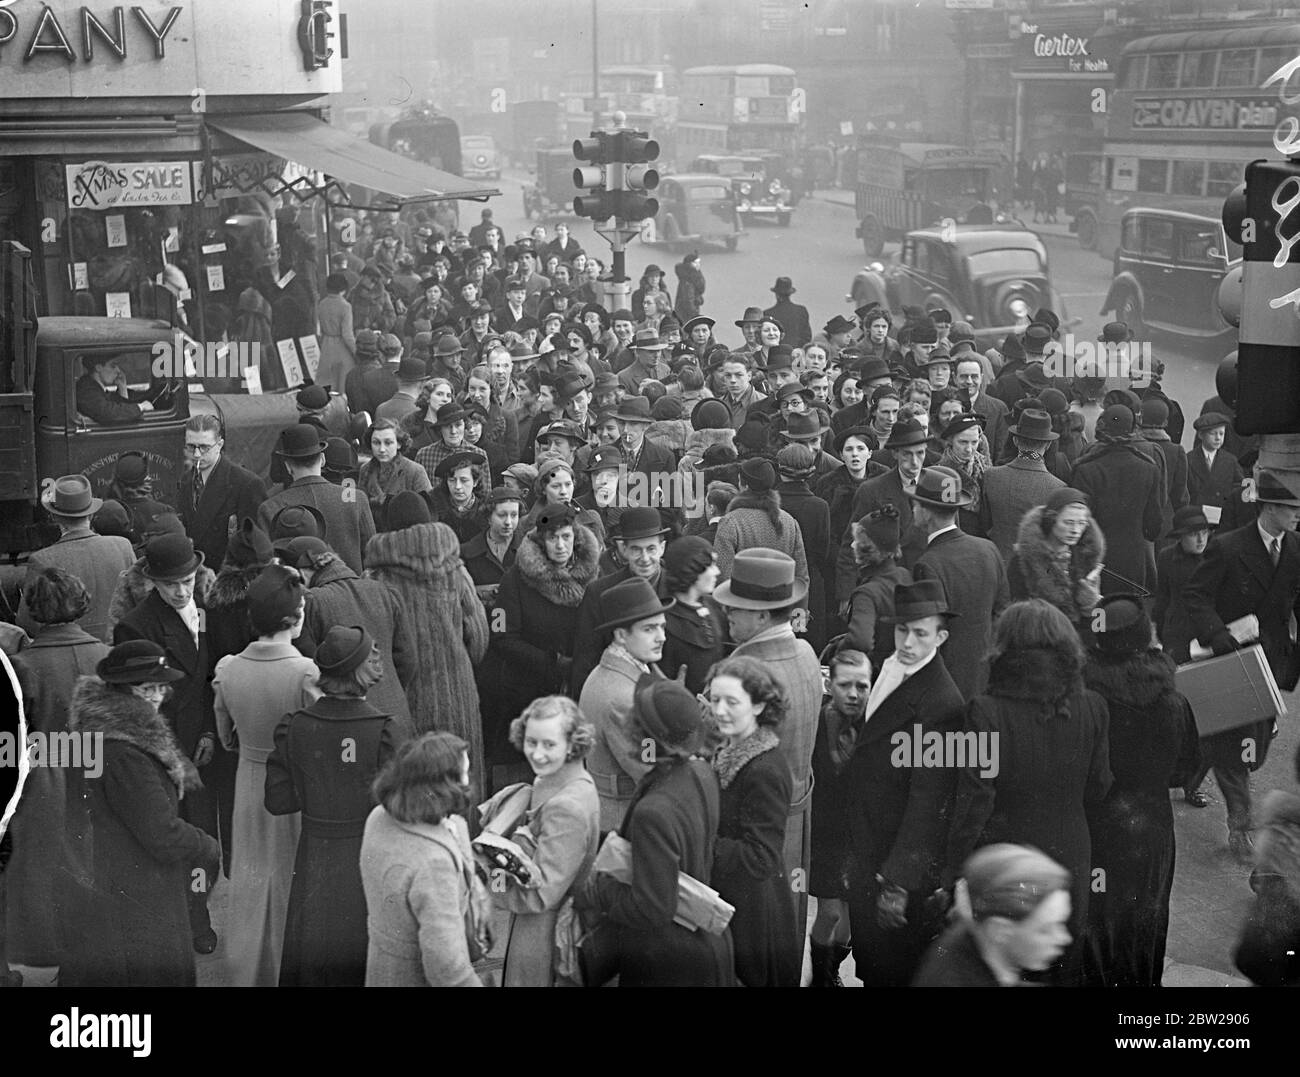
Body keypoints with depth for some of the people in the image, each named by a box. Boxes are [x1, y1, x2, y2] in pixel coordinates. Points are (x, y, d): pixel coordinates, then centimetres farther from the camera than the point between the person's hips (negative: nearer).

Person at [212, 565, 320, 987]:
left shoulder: (227, 669, -9)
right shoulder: (307, 673, -24)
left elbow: (227, 738, 5)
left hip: (250, 783, 4)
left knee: (251, 882, 19)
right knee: (294, 883, 11)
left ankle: (245, 972, 32)